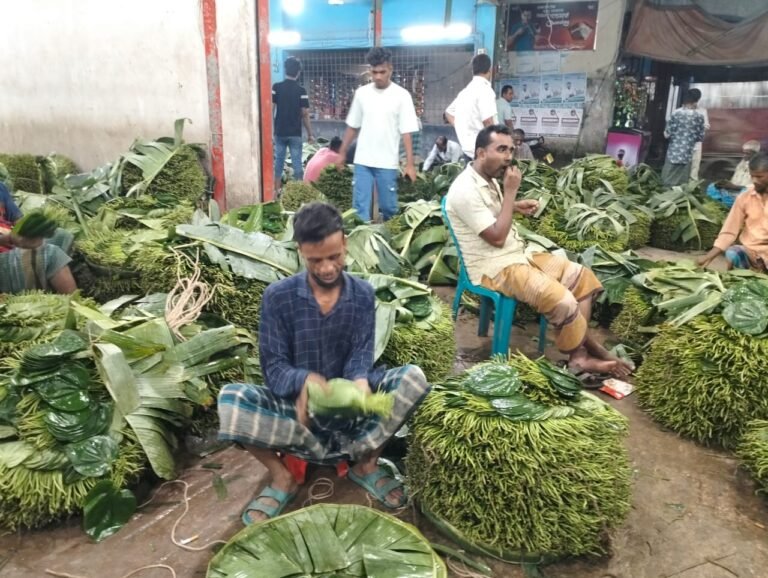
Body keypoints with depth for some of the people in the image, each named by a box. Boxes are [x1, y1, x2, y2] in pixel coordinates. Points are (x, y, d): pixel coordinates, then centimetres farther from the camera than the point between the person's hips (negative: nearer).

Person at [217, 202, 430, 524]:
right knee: (230, 400, -30)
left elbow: (360, 356, -12)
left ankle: (365, 464, -5)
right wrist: (305, 380, -36)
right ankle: (282, 477, -9)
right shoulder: (277, 297, -10)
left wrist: (360, 382, -36)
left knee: (413, 378, -23)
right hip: (297, 402, -1)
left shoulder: (363, 295, -4)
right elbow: (273, 367, -13)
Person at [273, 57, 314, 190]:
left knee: (278, 162, 10)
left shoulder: (276, 87, -2)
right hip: (295, 133, -2)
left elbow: (271, 109, -3)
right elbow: (305, 114, -6)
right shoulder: (301, 90, -5)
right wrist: (310, 134, 2)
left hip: (279, 132, 2)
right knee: (297, 163, 3)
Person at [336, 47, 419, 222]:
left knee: (389, 207, 7)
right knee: (360, 206, 2)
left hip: (388, 162, -2)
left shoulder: (401, 95, -4)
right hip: (362, 161, 2)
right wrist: (342, 153, 13)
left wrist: (410, 164, -9)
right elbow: (352, 127, 13)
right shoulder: (361, 93, 4)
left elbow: (406, 133, -6)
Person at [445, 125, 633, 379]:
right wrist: (511, 191, -18)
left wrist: (517, 206, 9)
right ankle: (590, 351, 2)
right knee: (562, 300, -26)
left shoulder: (490, 180, 8)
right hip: (495, 268, -10)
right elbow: (497, 237, -23)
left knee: (582, 276, 0)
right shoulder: (465, 190, -21)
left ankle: (579, 355, -3)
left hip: (519, 254, 10)